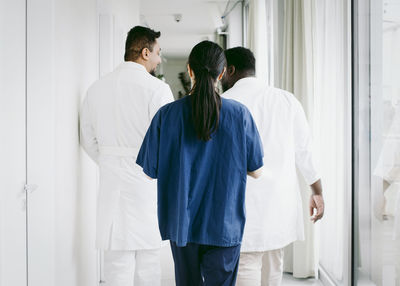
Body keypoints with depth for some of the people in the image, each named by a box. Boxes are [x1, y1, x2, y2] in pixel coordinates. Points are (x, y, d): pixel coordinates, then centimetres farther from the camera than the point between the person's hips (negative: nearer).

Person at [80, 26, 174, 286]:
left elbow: (88, 140, 13)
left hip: (112, 185, 5)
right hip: (147, 186, -4)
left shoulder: (97, 88, 8)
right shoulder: (157, 89, -10)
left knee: (117, 265, 7)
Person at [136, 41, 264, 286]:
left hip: (182, 222, 2)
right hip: (224, 225, -1)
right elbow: (256, 171, -1)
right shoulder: (239, 114, -9)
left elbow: (151, 171, -1)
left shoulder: (167, 114, -8)